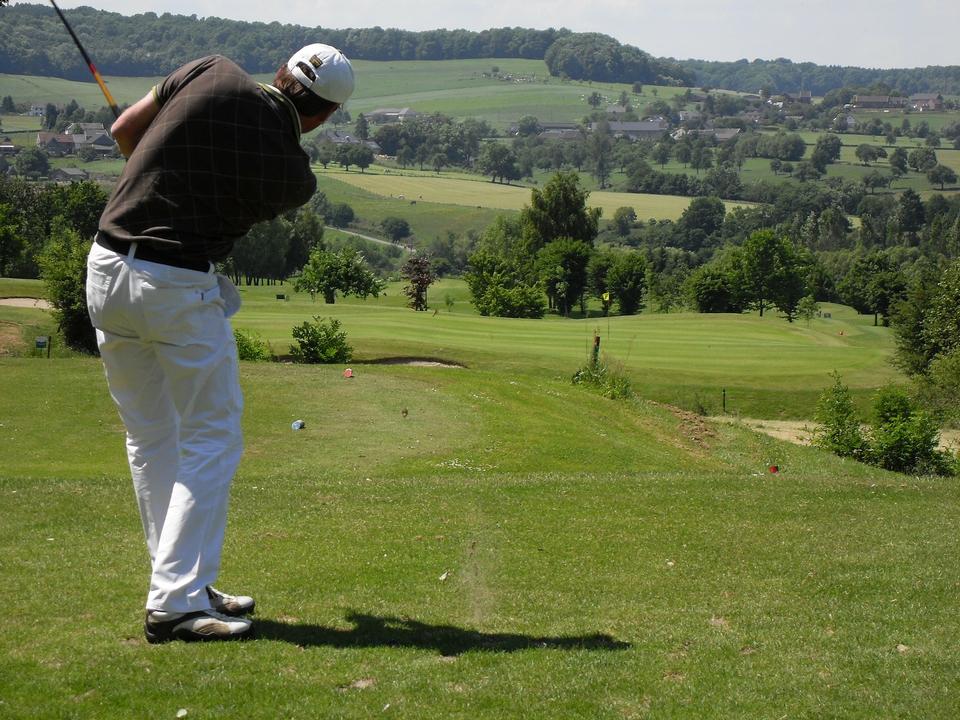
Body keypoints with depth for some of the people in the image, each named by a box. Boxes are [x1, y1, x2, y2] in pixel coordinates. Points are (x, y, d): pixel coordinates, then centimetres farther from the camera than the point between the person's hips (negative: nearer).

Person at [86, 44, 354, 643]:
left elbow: (125, 130, 9)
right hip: (180, 286, -6)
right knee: (211, 440, 5)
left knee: (150, 438, 15)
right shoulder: (294, 177, -7)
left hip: (108, 265, 6)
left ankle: (185, 585, 21)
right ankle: (177, 603, -3)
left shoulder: (214, 73, -1)